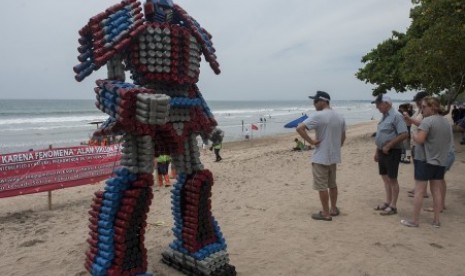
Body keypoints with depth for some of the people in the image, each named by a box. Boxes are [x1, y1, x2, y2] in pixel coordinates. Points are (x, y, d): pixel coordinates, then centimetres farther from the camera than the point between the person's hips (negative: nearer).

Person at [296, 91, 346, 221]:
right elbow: (343, 137, 17)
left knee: (322, 186, 2)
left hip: (321, 157, -8)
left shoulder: (318, 116, -17)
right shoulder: (339, 117, 8)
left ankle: (326, 213, 9)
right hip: (334, 156, 8)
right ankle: (333, 209, 30)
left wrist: (311, 141, -18)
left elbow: (299, 128, -27)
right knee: (332, 184, 19)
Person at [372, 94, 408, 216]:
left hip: (392, 152, -9)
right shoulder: (384, 116, 13)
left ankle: (393, 206, 6)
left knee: (392, 179, -2)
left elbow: (404, 134, -22)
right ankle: (388, 203, 24)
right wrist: (377, 151, 17)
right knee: (385, 178, 14)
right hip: (383, 152, 9)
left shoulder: (396, 116, -15)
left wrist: (388, 146, -21)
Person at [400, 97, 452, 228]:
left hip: (425, 160, -7)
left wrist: (414, 135, -4)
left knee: (419, 190, 0)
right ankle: (436, 220, 19)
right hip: (440, 161, 7)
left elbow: (420, 139, -25)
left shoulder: (427, 121, -16)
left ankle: (414, 220, 7)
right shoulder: (446, 122, 10)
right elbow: (448, 142, 19)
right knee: (436, 191, 13)